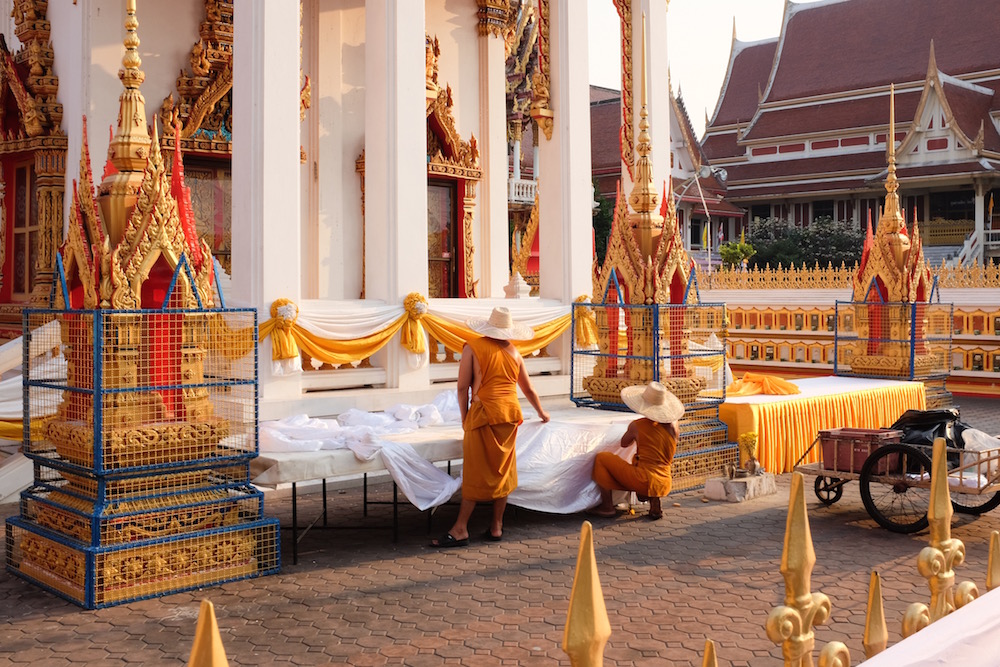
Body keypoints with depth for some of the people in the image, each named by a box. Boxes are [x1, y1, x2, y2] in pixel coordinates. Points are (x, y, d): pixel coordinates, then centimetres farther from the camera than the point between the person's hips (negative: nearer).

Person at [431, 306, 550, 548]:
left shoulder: (473, 348, -2)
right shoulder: (513, 352, 12)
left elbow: (463, 388, -5)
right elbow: (528, 389, 22)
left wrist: (465, 418, 6)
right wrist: (541, 412, 38)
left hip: (485, 412, -5)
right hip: (511, 411, 5)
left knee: (476, 471, -3)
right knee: (502, 469, 11)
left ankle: (460, 530, -1)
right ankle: (496, 527, 17)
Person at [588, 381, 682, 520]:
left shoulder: (637, 425, -9)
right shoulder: (673, 427, 2)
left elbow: (624, 443, 10)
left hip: (643, 481, -5)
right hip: (664, 485, 6)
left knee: (601, 458, 8)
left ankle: (607, 506, 9)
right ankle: (654, 502, 20)